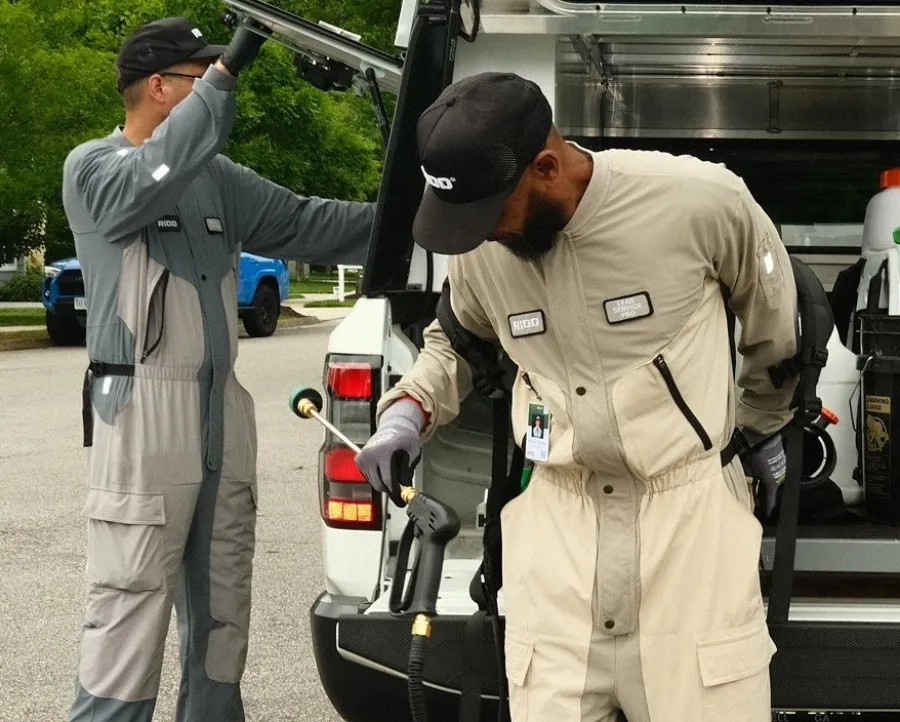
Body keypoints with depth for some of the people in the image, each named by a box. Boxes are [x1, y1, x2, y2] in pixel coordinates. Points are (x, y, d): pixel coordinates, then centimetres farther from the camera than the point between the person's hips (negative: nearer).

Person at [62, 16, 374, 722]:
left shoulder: (220, 179, 13)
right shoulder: (93, 167, -3)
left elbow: (306, 224, 12)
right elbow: (152, 181, -25)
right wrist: (227, 69, -27)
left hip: (222, 408, 7)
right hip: (143, 413, -7)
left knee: (222, 603, 13)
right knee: (131, 610, -8)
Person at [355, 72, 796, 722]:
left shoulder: (701, 199, -15)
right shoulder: (479, 250, -3)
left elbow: (773, 320, 6)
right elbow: (455, 343, 20)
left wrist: (764, 425, 21)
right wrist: (409, 411, 0)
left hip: (688, 505, -3)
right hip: (557, 515, 3)